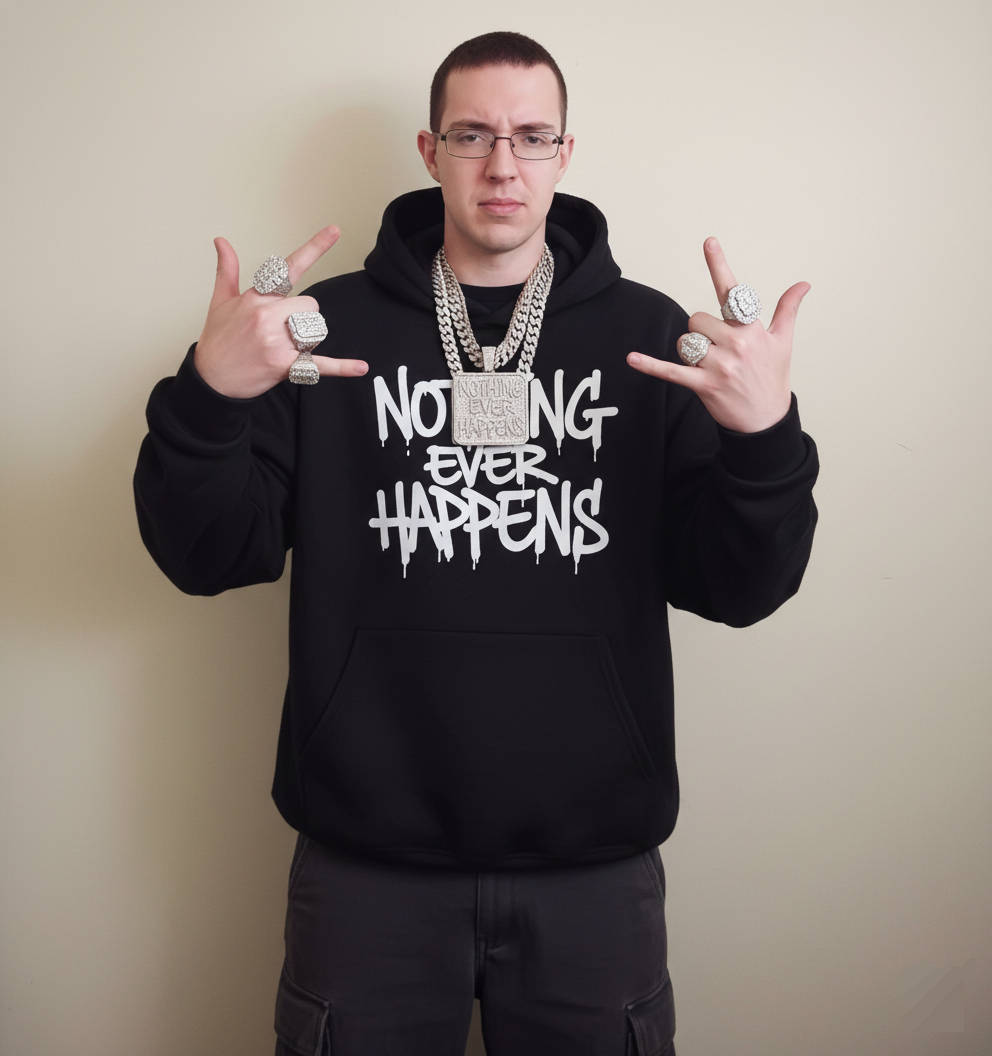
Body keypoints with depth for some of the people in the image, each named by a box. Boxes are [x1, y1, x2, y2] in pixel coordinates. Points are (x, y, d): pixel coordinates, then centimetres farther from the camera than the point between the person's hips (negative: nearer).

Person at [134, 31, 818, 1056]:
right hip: (366, 862, 0)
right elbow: (212, 560, -4)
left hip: (594, 864, 1)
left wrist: (766, 436, -22)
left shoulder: (649, 335, 0)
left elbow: (736, 590, -4)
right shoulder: (333, 325, 0)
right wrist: (208, 396, -22)